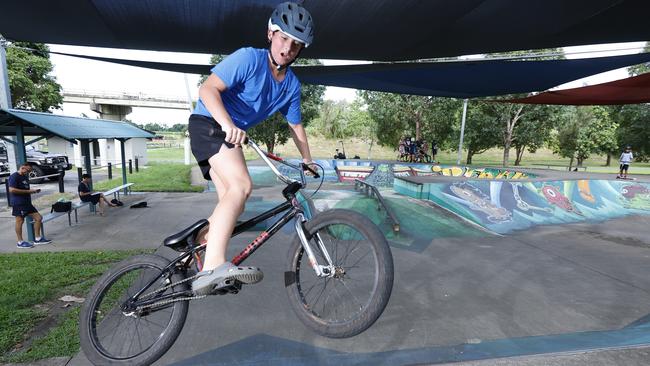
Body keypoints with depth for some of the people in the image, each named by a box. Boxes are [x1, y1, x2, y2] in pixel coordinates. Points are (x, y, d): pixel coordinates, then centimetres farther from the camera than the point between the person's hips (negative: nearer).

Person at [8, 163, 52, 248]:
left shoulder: (25, 177, 18)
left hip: (27, 202, 9)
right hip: (18, 203, -9)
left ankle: (37, 239, 13)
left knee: (38, 217, 7)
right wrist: (28, 191, -18)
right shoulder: (14, 176, -9)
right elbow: (11, 190, -20)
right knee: (20, 220, -3)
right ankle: (20, 242, 6)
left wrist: (33, 191, 10)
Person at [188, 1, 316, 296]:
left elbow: (295, 125, 16)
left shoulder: (292, 84, 6)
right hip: (209, 123, -8)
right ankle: (214, 266, -38)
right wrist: (228, 124, -39)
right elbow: (208, 89, -23)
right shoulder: (249, 58, -14)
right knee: (242, 185, -31)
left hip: (231, 135, 8)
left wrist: (307, 160, 20)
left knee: (231, 202, 6)